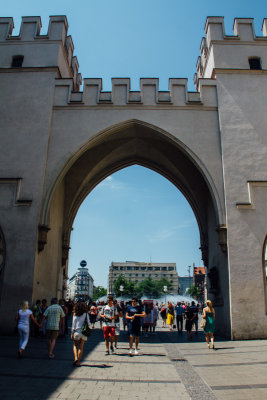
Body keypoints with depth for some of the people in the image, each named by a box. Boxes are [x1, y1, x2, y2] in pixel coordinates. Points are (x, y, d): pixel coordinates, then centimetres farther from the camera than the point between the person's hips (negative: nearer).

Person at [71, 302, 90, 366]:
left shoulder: (75, 315, 0)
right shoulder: (86, 314, 1)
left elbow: (73, 325, 1)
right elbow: (88, 323, 3)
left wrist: (72, 333, 6)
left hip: (77, 332, -1)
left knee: (75, 345, 17)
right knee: (81, 347, 10)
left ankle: (76, 358, -2)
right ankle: (78, 362, 10)